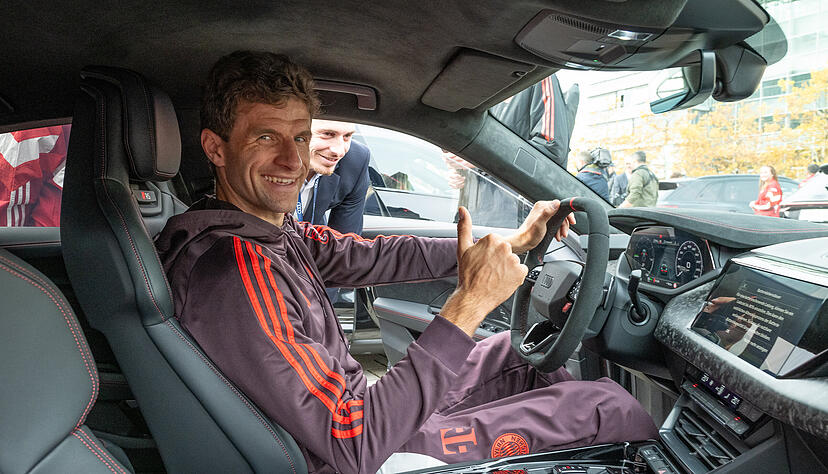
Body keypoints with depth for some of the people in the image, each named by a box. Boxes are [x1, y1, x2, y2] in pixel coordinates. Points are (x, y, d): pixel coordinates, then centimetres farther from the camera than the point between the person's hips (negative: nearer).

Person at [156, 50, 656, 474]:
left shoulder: (274, 228, -2)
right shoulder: (234, 272, -32)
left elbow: (377, 257, 2)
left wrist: (512, 241, 1)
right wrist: (469, 305, -33)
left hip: (352, 406, 8)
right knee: (609, 405, 0)